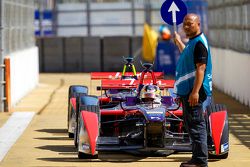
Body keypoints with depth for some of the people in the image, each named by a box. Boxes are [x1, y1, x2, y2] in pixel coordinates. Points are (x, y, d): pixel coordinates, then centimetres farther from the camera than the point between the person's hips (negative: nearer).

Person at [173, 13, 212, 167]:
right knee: (191, 125, 14)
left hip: (194, 92, -11)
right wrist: (178, 42, 50)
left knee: (196, 125, -9)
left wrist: (195, 91, -30)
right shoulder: (192, 42, 16)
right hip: (187, 91, 11)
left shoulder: (199, 42, -15)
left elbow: (201, 68, -23)